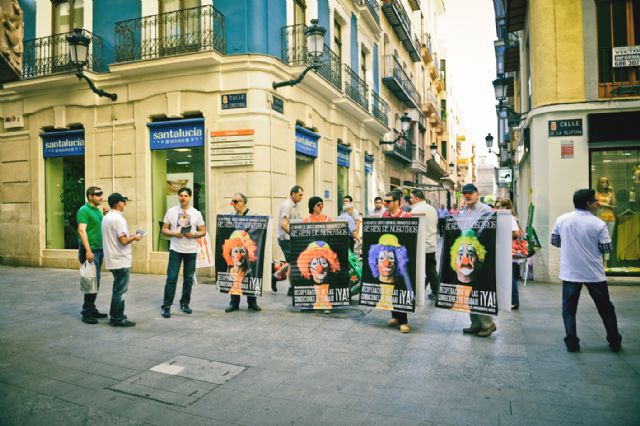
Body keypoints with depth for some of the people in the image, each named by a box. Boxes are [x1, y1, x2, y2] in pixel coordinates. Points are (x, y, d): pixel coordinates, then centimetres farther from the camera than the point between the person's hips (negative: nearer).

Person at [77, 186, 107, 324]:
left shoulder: (98, 211, 15)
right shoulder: (84, 210, -10)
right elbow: (81, 231, -19)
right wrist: (88, 251, -24)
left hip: (99, 250, 8)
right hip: (90, 250, -8)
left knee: (95, 282, 12)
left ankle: (92, 308, 21)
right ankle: (87, 313, 2)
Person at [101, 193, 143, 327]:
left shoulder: (106, 218, 12)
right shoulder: (118, 218, -18)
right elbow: (123, 240, -24)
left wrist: (129, 235, 12)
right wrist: (134, 237, -7)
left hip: (113, 260, 10)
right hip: (121, 260, -10)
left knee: (117, 289, 19)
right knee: (120, 290, -1)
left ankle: (114, 315, 27)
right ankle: (118, 319, 6)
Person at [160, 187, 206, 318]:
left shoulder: (196, 213, 3)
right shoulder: (171, 211, 1)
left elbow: (203, 231, 5)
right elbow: (164, 229, 3)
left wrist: (194, 235, -15)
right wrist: (174, 233, -16)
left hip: (191, 250, 2)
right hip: (175, 249, -1)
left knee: (188, 279, 9)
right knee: (171, 278, -4)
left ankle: (185, 303, 23)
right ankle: (166, 306, 5)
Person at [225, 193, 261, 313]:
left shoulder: (252, 214, 0)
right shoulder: (231, 215, 13)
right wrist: (227, 245, 3)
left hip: (248, 249, -3)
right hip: (233, 249, 4)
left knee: (250, 275, 1)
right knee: (234, 276, 5)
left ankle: (252, 302, 14)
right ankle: (234, 303, 15)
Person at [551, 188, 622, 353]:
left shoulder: (562, 219, -2)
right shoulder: (598, 223, -11)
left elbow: (554, 241, 8)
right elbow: (607, 248, -7)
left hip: (570, 273, 1)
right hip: (594, 274, -1)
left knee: (569, 309, 9)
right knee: (606, 308, 16)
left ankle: (572, 343, 7)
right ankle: (615, 342, 28)